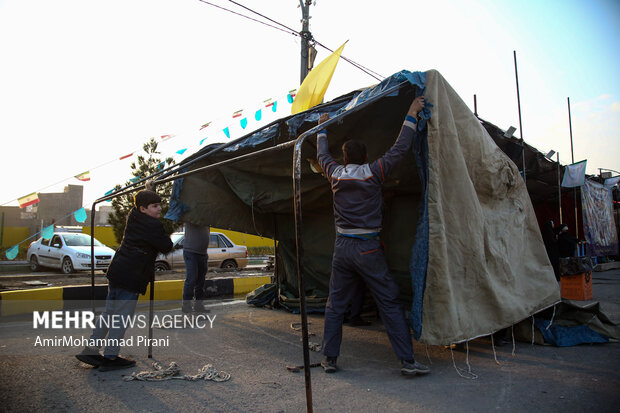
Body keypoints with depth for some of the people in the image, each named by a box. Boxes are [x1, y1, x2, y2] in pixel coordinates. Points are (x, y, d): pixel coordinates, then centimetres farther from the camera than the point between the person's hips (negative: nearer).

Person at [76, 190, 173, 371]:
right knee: (123, 316, -1)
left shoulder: (133, 217, 11)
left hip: (116, 272, 9)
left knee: (110, 312, 18)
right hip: (131, 276, -9)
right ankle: (110, 357, 7)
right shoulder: (154, 225, -13)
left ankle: (90, 349, 25)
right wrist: (166, 237, 12)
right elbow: (167, 247, -5)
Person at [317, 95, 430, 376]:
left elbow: (322, 155, 25)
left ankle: (329, 359, 17)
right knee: (390, 304, 3)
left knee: (335, 305, 12)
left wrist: (322, 128, 39)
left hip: (342, 248, 4)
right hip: (367, 249, -3)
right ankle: (407, 361, 5)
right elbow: (400, 148, -3)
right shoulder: (373, 172, -6)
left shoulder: (336, 174, 5)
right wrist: (412, 114, 6)